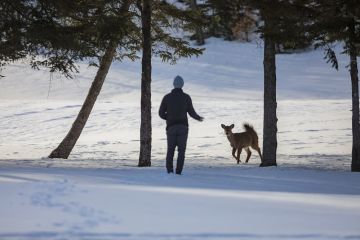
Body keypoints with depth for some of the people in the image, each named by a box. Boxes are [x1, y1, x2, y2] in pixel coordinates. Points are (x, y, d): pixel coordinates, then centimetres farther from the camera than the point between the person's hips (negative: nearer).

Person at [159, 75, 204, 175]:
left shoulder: (167, 97, 3)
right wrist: (198, 118, 27)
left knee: (170, 150, 8)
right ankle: (178, 172, -7)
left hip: (171, 127, 1)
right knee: (181, 151, 4)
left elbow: (161, 113, 5)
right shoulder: (186, 97, 1)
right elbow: (191, 113, 5)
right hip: (183, 127, -1)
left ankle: (169, 170, -10)